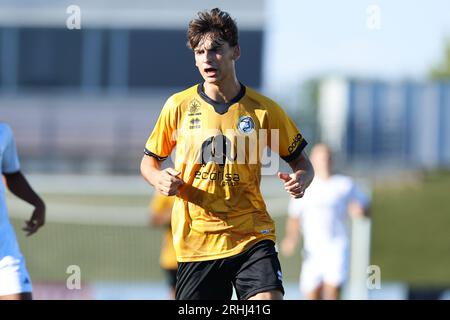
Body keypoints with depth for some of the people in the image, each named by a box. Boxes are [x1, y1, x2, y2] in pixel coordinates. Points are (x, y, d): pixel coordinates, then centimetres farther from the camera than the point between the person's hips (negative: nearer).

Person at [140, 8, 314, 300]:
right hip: (195, 240, 1)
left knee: (269, 298, -22)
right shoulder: (179, 106, 2)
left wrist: (300, 180, -13)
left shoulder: (264, 109, 1)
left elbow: (301, 161, 11)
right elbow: (149, 160, 14)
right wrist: (160, 179, -9)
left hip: (252, 236, -1)